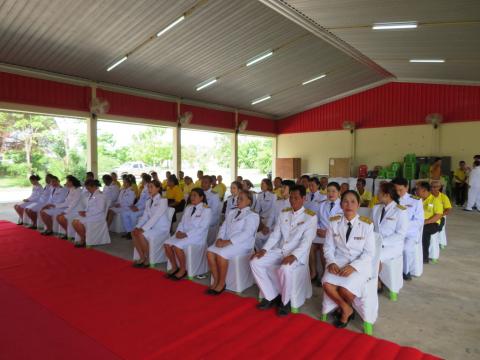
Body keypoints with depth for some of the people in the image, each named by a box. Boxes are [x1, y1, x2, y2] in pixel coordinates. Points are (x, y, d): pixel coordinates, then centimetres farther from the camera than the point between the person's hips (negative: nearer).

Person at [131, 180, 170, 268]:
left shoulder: (163, 201, -13)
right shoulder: (148, 201, 12)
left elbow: (155, 217, -21)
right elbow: (144, 216, 7)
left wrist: (143, 229, -25)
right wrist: (138, 227, -10)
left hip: (162, 228, -8)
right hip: (152, 226, 8)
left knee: (141, 235, -26)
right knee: (134, 233, -12)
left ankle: (147, 259, -8)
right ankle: (142, 258, -4)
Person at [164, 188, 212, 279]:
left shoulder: (206, 210, -6)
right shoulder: (188, 208, 17)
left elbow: (202, 227, -15)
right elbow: (182, 222, 16)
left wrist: (187, 234, -21)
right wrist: (179, 231, -6)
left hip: (197, 236, -7)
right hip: (183, 234, 7)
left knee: (177, 246, -28)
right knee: (167, 244, -14)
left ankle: (183, 270, -8)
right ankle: (174, 267, 3)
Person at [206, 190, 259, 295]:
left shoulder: (252, 215, -2)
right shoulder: (231, 213, 22)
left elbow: (246, 233, -15)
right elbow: (223, 227, 15)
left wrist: (228, 242, -23)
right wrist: (220, 238, -7)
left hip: (242, 244, -7)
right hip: (226, 242, 7)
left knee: (221, 254, -30)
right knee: (210, 252, -18)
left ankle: (222, 283, -11)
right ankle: (216, 281, -8)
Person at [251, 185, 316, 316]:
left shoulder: (311, 217, -6)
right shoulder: (284, 213, 10)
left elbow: (306, 241, -15)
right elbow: (275, 234, 9)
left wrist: (293, 256, -29)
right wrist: (264, 249, -6)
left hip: (297, 254, -6)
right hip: (279, 250, 6)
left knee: (284, 269, -36)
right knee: (255, 262, -13)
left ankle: (285, 301, -7)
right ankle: (271, 296, 2)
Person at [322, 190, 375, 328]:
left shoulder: (367, 224, -7)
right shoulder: (334, 222, 1)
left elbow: (369, 253, -6)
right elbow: (328, 246, 4)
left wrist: (353, 266, -20)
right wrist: (331, 262, -15)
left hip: (360, 264, -2)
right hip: (338, 261, 3)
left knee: (345, 289, -26)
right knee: (327, 284, -25)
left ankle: (345, 309, 14)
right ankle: (346, 309, 5)